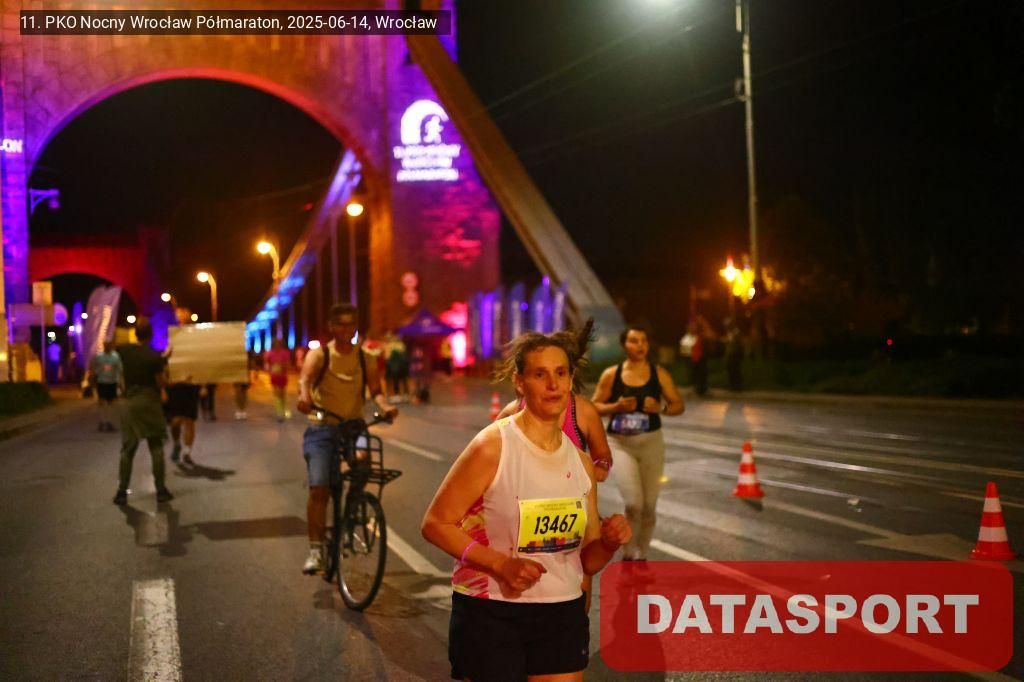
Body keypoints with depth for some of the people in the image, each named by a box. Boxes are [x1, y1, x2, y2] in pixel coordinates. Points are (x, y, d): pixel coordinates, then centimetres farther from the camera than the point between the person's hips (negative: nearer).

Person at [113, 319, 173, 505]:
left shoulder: (124, 350, -1)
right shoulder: (155, 356, -11)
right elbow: (160, 383, -7)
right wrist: (164, 369, 5)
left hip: (129, 402, 3)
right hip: (149, 402, -3)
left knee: (127, 449, 7)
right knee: (156, 447, 4)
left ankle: (122, 492, 5)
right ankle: (161, 490, 5)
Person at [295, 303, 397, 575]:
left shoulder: (365, 359, 8)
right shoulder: (319, 355, 0)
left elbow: (375, 389, -2)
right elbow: (305, 379, -19)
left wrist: (385, 405, -25)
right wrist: (304, 397, -41)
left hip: (353, 425, 2)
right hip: (322, 428, -2)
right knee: (319, 488, -13)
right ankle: (316, 549, -3)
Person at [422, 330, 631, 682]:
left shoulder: (580, 463, 6)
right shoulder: (492, 446, -11)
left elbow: (588, 562, 13)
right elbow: (435, 523, -11)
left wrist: (610, 542, -9)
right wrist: (500, 563, -22)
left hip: (564, 614, 5)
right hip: (490, 613, -5)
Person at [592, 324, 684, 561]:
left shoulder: (660, 374, 0)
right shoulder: (611, 375, -3)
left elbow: (679, 405, 6)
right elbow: (594, 407, 4)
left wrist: (661, 408, -14)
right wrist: (616, 407, -14)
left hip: (651, 442, 2)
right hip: (620, 443, -2)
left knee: (649, 506, 8)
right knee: (633, 503, -16)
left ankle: (641, 556, 29)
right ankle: (629, 554, 7)